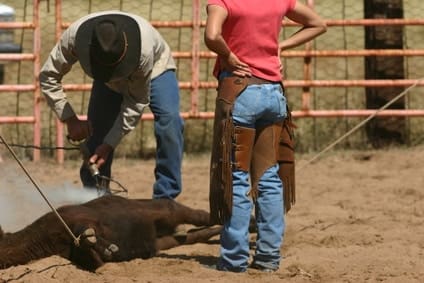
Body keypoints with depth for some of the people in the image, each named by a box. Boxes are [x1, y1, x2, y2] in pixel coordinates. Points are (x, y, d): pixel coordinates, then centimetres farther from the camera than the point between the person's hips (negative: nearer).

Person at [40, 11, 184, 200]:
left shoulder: (143, 50, -44)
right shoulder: (74, 37, -37)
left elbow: (137, 101, -31)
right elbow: (48, 77, -22)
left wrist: (109, 144, -32)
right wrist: (70, 120, -31)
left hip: (155, 69, -3)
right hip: (108, 80, 3)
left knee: (169, 119, -26)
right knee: (94, 132, -9)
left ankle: (165, 197, -22)